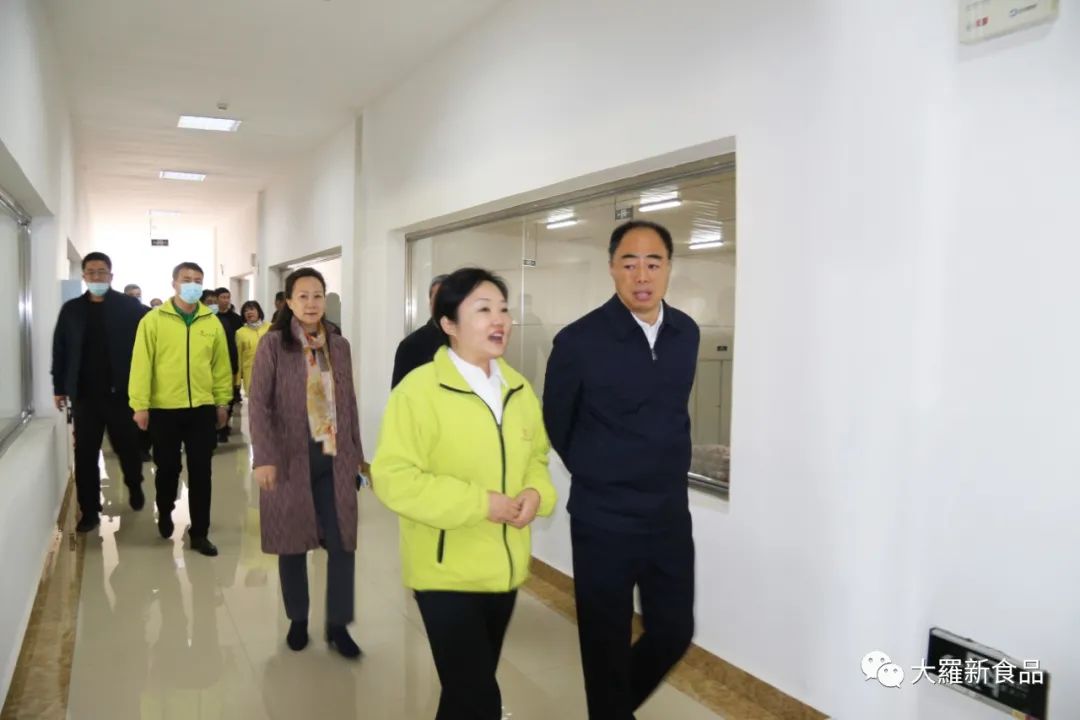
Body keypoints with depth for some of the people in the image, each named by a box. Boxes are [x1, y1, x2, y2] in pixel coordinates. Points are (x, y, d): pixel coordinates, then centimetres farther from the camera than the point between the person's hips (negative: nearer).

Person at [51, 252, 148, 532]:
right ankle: (89, 511, 14)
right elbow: (60, 349, 8)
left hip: (121, 391, -2)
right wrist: (59, 388, 5)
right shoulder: (71, 309, 7)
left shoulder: (130, 306, -2)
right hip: (84, 393, 2)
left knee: (127, 446, 10)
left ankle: (135, 487, 37)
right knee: (85, 454, 4)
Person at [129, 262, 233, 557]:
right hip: (164, 408, -1)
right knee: (168, 467, 13)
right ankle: (165, 512, 41)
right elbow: (141, 364, -7)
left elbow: (221, 365, 7)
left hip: (202, 408, 2)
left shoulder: (212, 323, 4)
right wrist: (140, 404, -11)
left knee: (201, 471, 4)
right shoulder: (153, 320, -4)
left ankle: (199, 533, 13)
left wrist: (222, 401, 7)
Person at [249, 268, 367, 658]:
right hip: (291, 458, -3)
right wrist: (265, 458, -16)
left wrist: (357, 453, 14)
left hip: (335, 458, 3)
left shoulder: (340, 346, 8)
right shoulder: (273, 344, -4)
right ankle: (298, 619, 27)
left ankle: (337, 625, 15)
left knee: (343, 542, 2)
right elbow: (259, 404, -8)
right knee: (293, 542, 9)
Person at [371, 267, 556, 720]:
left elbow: (535, 456, 13)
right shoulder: (419, 389, -17)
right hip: (447, 572, -6)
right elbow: (393, 479, -21)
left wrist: (537, 493, -9)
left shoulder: (520, 389, 3)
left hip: (504, 568, 6)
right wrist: (478, 503, -25)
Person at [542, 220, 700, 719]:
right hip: (603, 521, -5)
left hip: (670, 516, 5)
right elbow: (556, 424, -1)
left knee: (674, 634, 15)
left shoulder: (686, 334, 1)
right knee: (607, 646, 9)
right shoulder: (578, 341, -16)